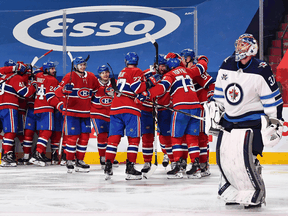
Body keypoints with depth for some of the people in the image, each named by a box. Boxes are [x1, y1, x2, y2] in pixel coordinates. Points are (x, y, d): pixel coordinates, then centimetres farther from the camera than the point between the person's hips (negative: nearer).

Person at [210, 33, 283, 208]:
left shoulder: (261, 71, -15)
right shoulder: (226, 66, 4)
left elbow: (273, 100, -12)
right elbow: (219, 93, 17)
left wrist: (275, 123, -12)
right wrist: (215, 112, 15)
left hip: (251, 123, -6)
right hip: (229, 120, 7)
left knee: (246, 159, -17)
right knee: (223, 158, 5)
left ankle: (256, 194, 0)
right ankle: (235, 191, 21)